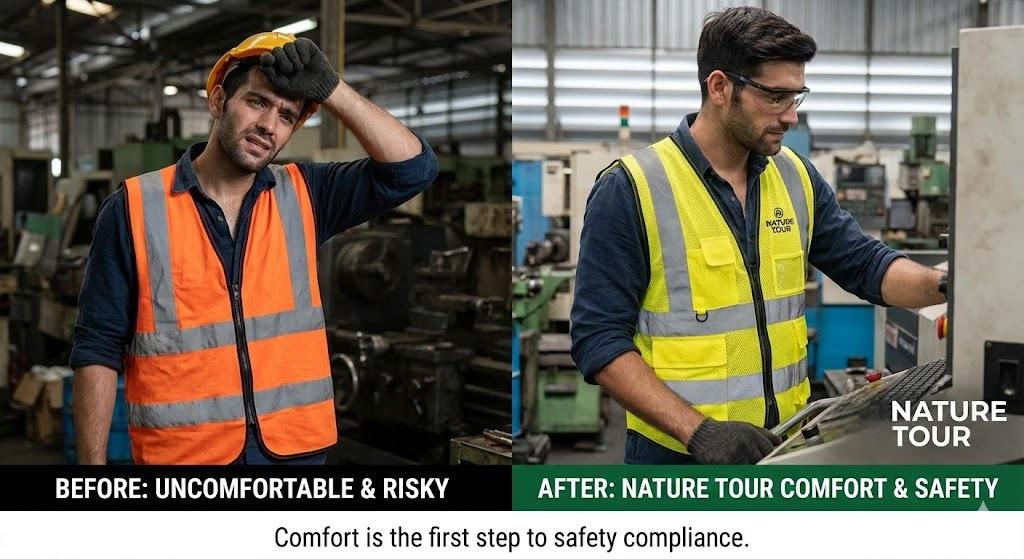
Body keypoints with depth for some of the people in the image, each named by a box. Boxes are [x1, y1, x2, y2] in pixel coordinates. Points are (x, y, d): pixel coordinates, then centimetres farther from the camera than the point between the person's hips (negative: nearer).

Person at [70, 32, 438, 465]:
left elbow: (413, 167, -6)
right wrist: (93, 462, -10)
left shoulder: (302, 196, 3)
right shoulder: (135, 208, -5)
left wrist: (330, 87, -11)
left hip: (297, 447, 3)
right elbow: (97, 350, -4)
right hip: (183, 452, -3)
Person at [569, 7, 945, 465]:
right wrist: (698, 429, -25)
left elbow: (866, 266, 8)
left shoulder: (795, 177, 4)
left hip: (786, 443, 6)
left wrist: (950, 284, -12)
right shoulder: (630, 190, -14)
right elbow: (599, 340, -16)